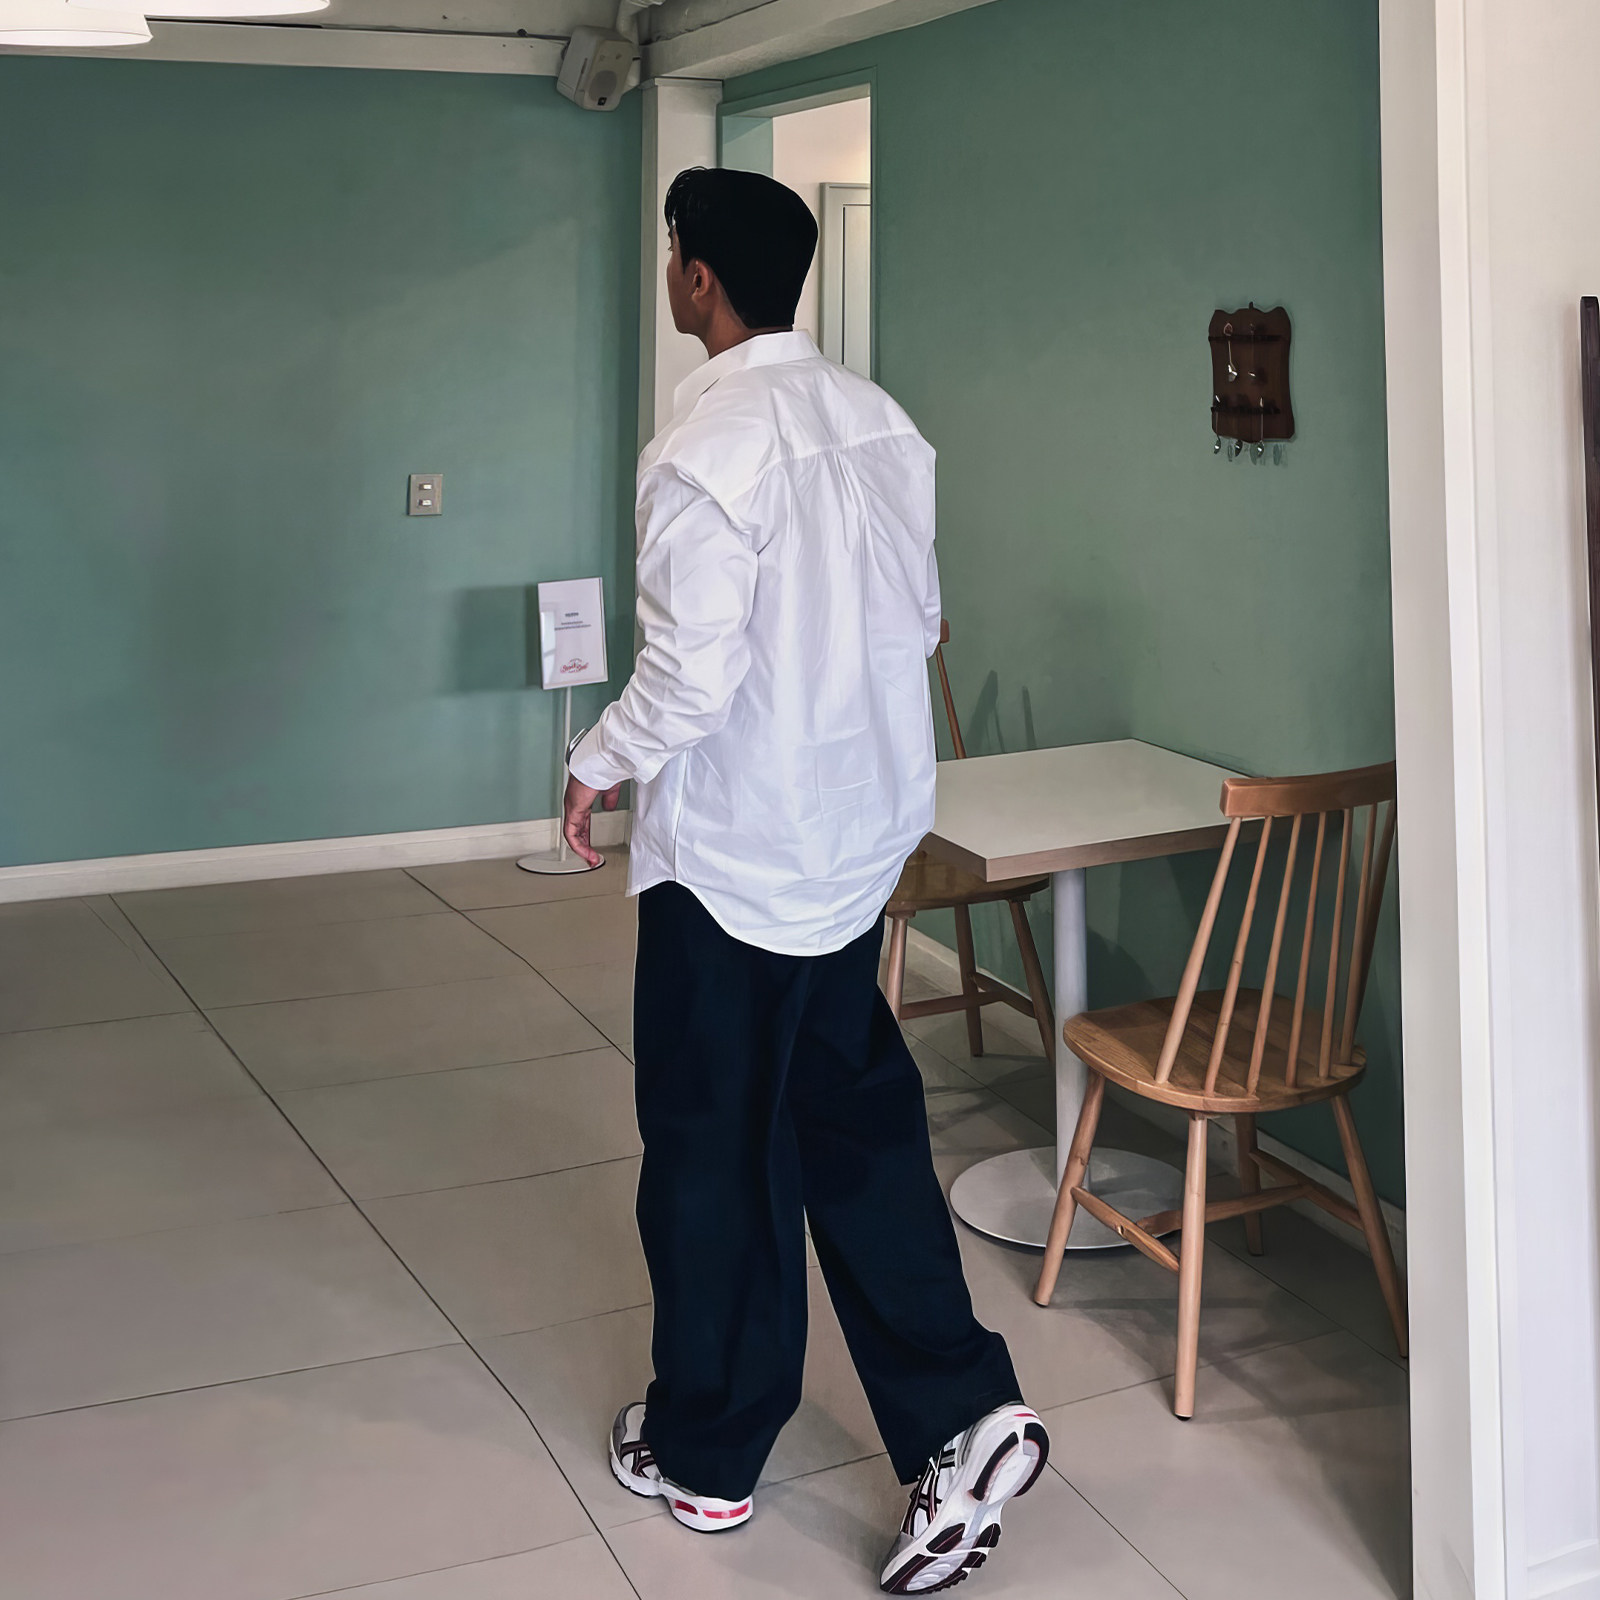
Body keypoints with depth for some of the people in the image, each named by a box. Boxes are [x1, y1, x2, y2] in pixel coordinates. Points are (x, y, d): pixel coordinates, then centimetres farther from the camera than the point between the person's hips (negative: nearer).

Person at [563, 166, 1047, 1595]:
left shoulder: (708, 448, -19)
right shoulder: (879, 422, 5)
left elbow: (689, 676, -22)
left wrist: (599, 766, -5)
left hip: (733, 851, -7)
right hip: (865, 833, 7)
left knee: (715, 1153, 8)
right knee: (858, 1124, 16)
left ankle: (706, 1454, 24)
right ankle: (963, 1416, 11)